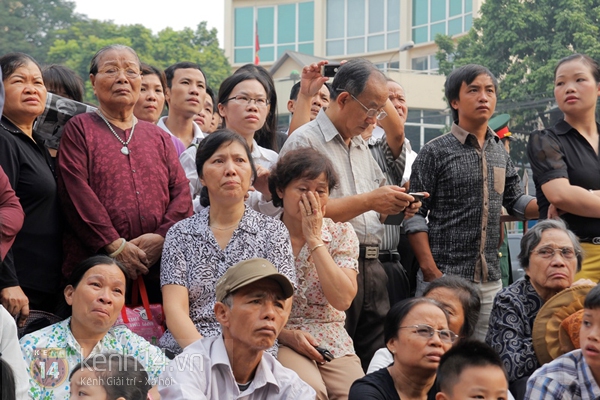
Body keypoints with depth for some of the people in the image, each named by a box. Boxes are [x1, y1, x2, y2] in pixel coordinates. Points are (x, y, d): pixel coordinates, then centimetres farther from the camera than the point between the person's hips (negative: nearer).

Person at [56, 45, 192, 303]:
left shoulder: (159, 137, 20)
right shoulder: (79, 129, 8)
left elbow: (181, 192, 10)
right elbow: (76, 191, -5)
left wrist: (162, 236, -9)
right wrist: (115, 245, -14)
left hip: (157, 269, 4)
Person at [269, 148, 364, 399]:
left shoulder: (341, 233, 6)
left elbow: (343, 300, -10)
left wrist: (314, 239, -10)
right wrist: (287, 334, -16)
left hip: (332, 343, 3)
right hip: (277, 340, -2)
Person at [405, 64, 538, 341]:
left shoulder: (500, 153, 15)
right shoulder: (435, 152, -3)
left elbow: (516, 202, 21)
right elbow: (414, 216, -6)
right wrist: (431, 272, -14)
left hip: (490, 281, 5)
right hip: (445, 277, -5)